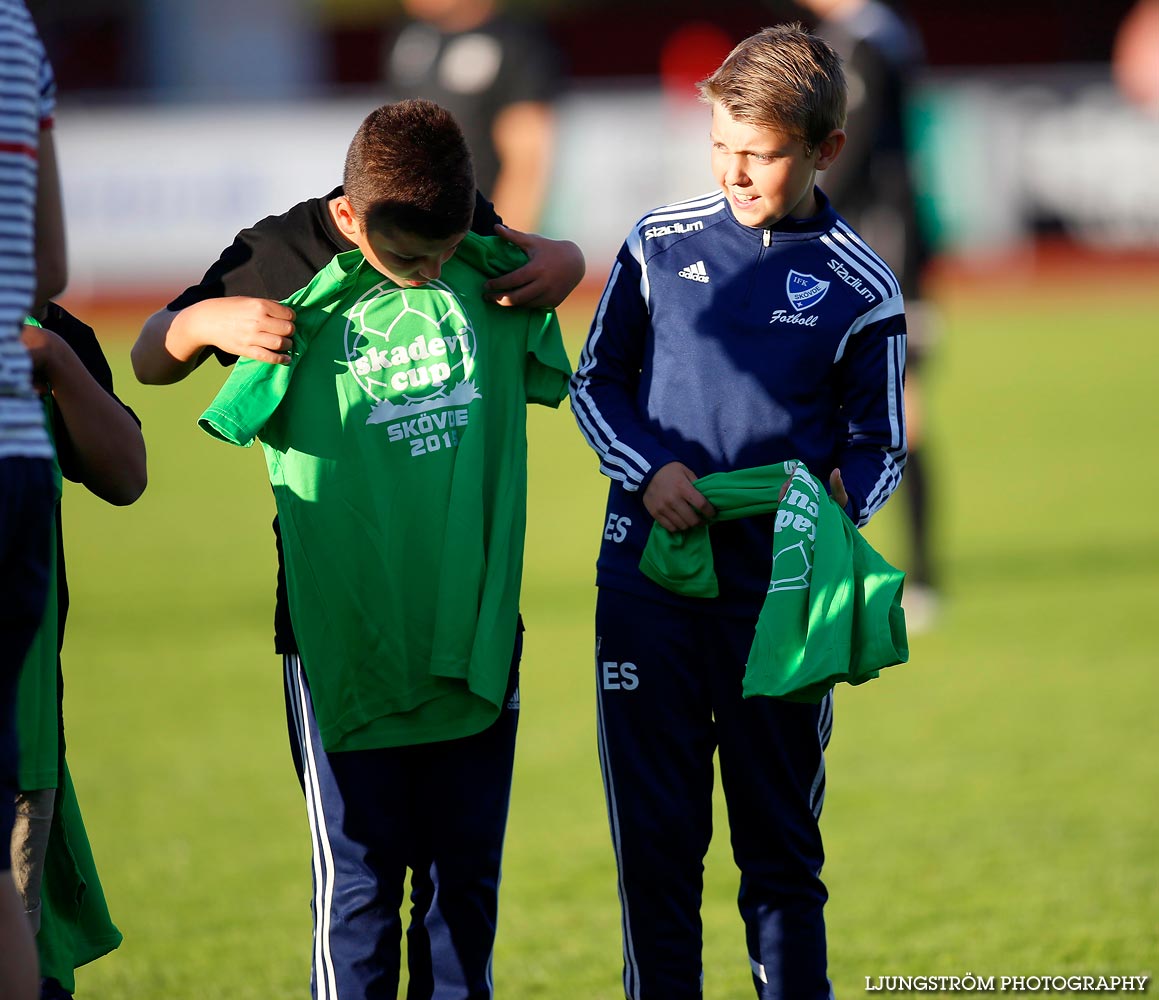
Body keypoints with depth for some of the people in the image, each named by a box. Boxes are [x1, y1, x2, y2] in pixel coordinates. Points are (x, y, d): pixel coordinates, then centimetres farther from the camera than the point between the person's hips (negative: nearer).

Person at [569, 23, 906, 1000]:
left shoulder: (860, 291, -1)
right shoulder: (661, 244, 4)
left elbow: (880, 443, 5)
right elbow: (596, 380, 12)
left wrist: (840, 495, -17)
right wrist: (647, 470, -6)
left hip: (778, 592, -1)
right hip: (647, 581, 1)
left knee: (781, 846, 4)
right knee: (654, 838, 4)